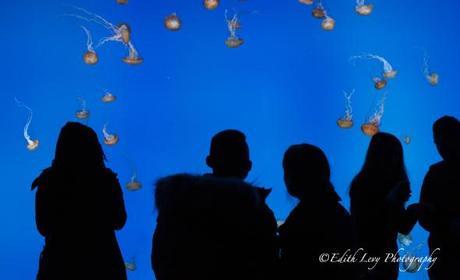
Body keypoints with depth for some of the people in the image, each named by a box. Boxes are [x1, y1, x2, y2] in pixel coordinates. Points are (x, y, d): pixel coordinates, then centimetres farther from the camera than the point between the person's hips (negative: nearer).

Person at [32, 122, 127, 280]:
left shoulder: (48, 181, -10)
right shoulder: (107, 180, -11)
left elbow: (43, 228, 0)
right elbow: (118, 222, 1)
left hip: (60, 263, 0)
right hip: (103, 263, 0)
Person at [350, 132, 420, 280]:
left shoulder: (393, 183, 3)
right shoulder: (361, 184, -14)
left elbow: (403, 228, 5)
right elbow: (361, 225, -22)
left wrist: (414, 211, -14)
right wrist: (390, 200, -27)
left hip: (388, 256, 6)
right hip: (366, 258, -6)